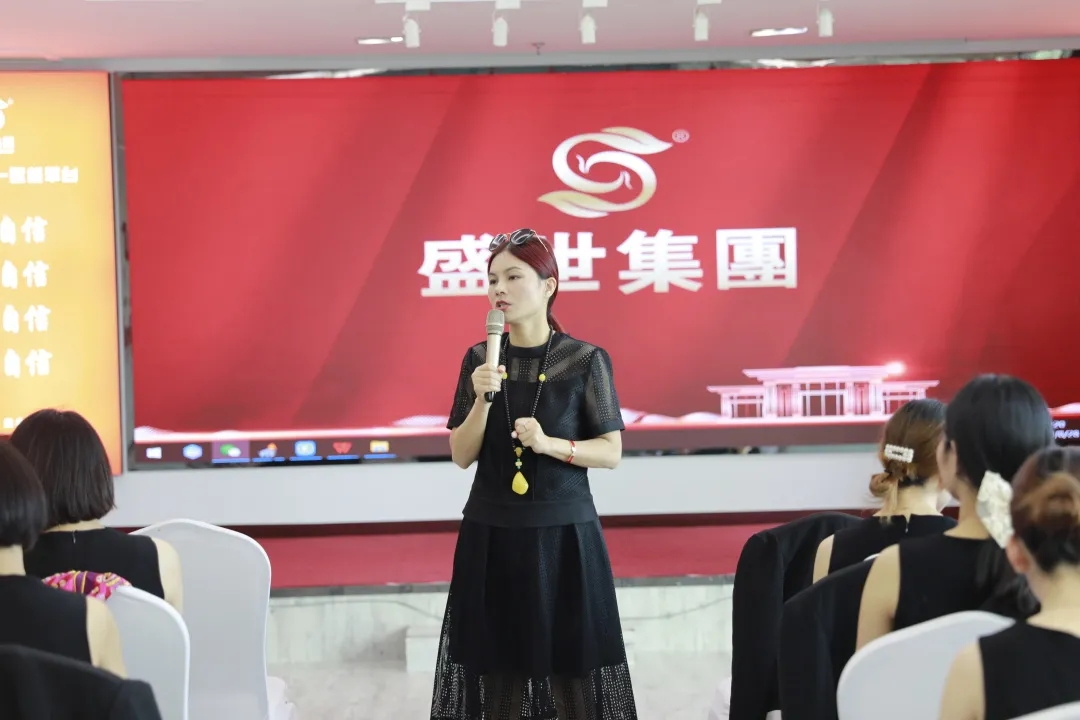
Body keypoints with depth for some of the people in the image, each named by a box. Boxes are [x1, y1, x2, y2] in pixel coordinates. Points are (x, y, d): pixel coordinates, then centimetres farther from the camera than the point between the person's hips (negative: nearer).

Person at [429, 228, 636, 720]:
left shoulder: (586, 361, -5)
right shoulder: (479, 360, 3)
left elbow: (611, 452, -3)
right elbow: (461, 456, 2)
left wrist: (550, 444, -18)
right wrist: (482, 399, -14)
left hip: (563, 531, -2)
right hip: (492, 533, 3)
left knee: (570, 663, -1)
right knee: (498, 665, 4)